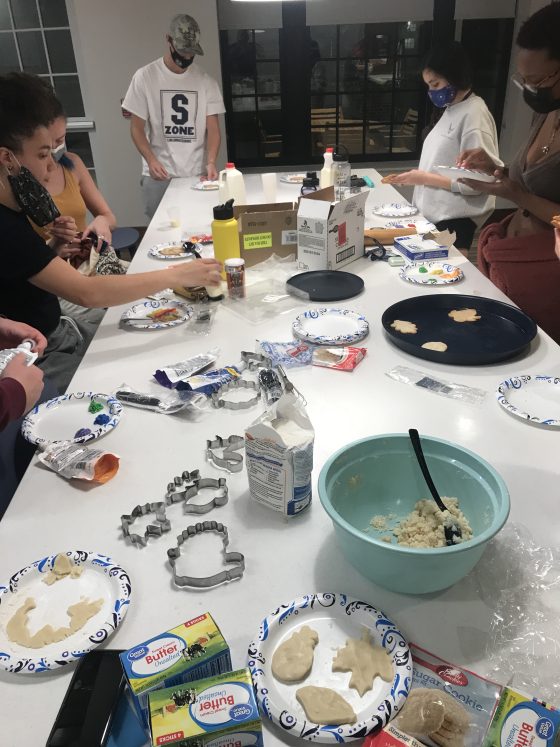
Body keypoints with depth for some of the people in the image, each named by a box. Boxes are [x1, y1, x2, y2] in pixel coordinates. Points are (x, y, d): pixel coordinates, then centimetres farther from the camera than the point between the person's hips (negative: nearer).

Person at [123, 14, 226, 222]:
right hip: (157, 175, -1)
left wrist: (211, 162, -15)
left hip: (195, 174, 1)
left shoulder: (205, 81, 4)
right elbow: (137, 128, 1)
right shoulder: (145, 76, 1)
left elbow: (213, 128, 3)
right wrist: (151, 160, -17)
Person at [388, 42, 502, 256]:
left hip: (454, 222, -8)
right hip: (434, 215, 8)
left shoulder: (474, 115, -13)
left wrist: (425, 178, -17)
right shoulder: (451, 110, 13)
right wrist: (415, 176, 4)